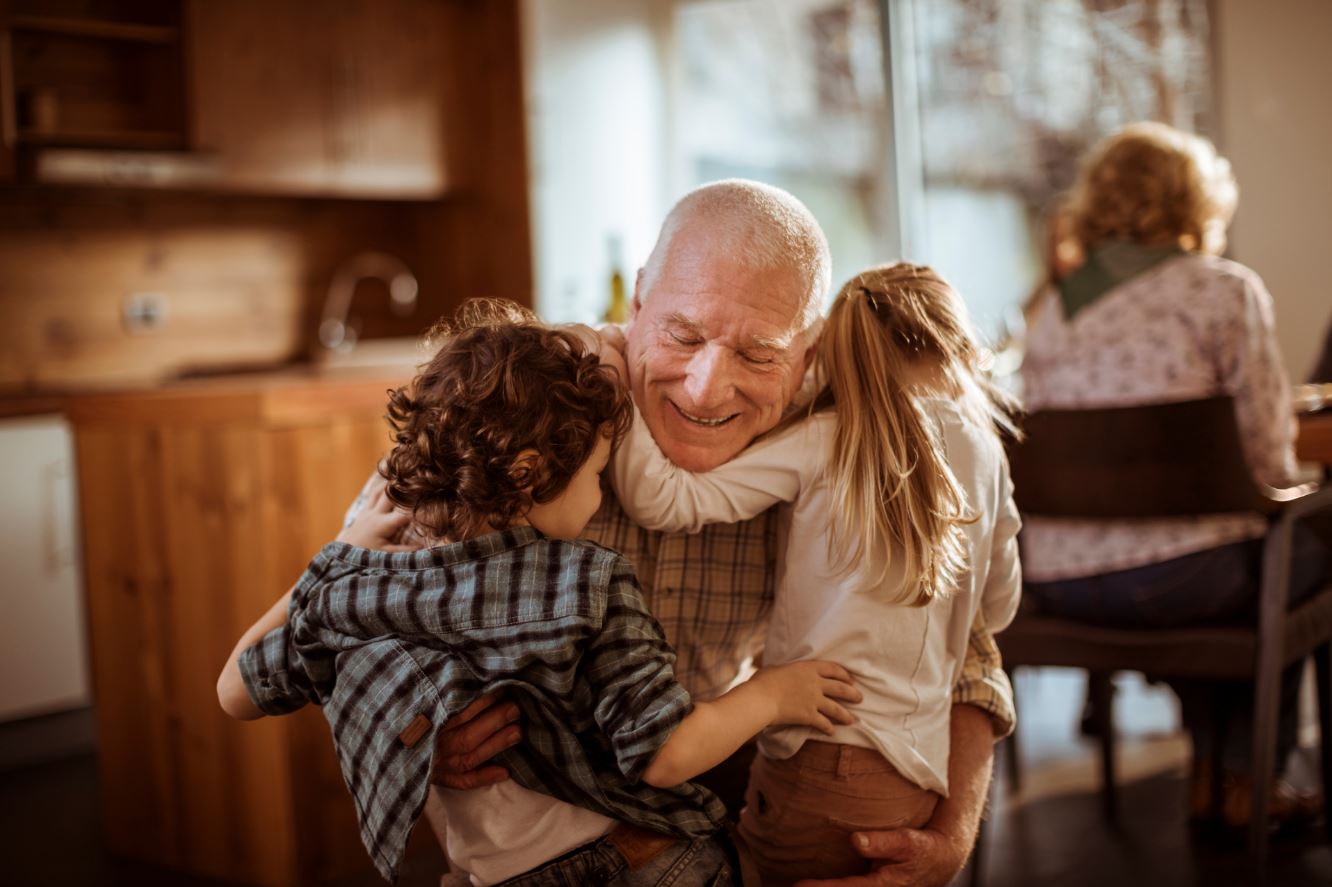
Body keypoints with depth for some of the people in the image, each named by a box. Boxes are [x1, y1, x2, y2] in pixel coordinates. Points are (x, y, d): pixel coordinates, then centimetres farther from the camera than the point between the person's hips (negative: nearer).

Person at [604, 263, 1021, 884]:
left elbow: (661, 501, -12)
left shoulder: (823, 441, -8)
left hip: (822, 768, -5)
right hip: (919, 776, 5)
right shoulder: (985, 453, 6)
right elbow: (999, 608, 19)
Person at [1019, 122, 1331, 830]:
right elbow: (1265, 455, -7)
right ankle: (1249, 778, 31)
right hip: (1172, 579, -6)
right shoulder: (1225, 291, -5)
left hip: (1054, 585, 6)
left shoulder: (1051, 309, 10)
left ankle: (1207, 770, 40)